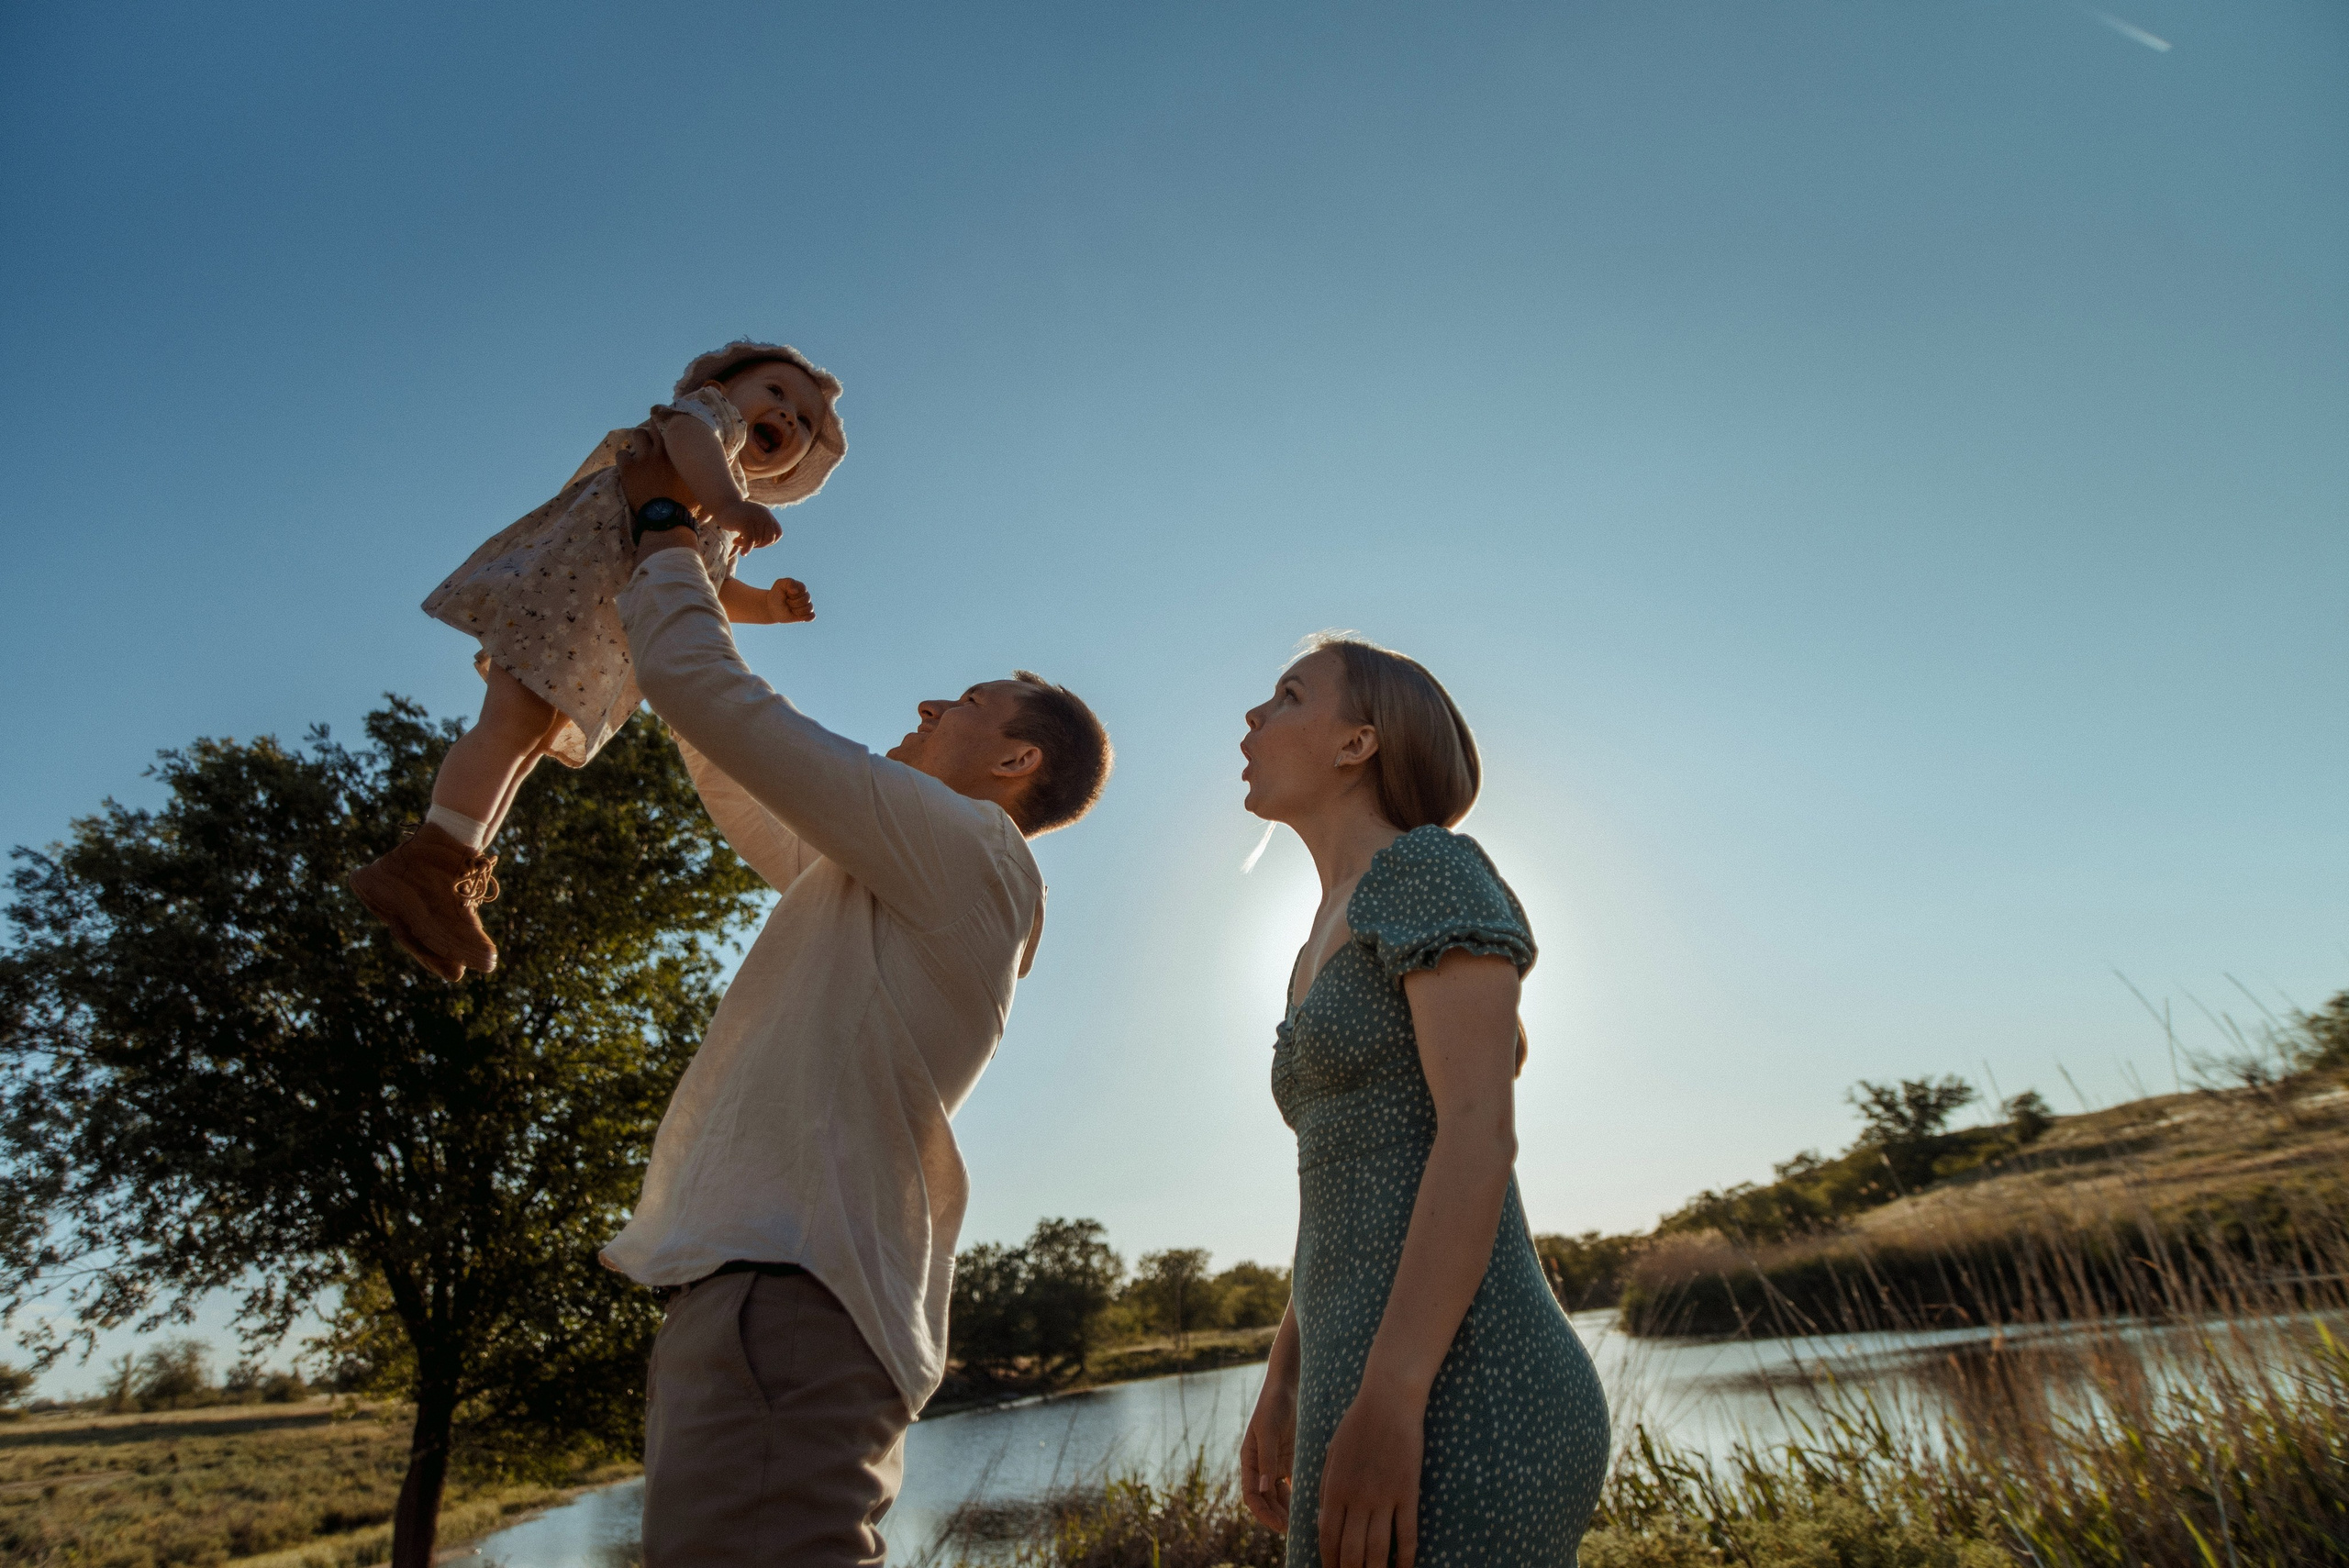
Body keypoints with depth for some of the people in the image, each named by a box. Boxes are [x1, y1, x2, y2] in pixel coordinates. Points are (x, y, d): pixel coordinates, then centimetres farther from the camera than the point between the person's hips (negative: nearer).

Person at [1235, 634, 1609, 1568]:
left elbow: (1482, 1132, -15)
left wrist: (1385, 1398, -22)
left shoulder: (1431, 869, -4)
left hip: (1456, 1407, -9)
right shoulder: (1330, 954, 22)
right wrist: (1281, 1390, 20)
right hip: (1394, 1401, 9)